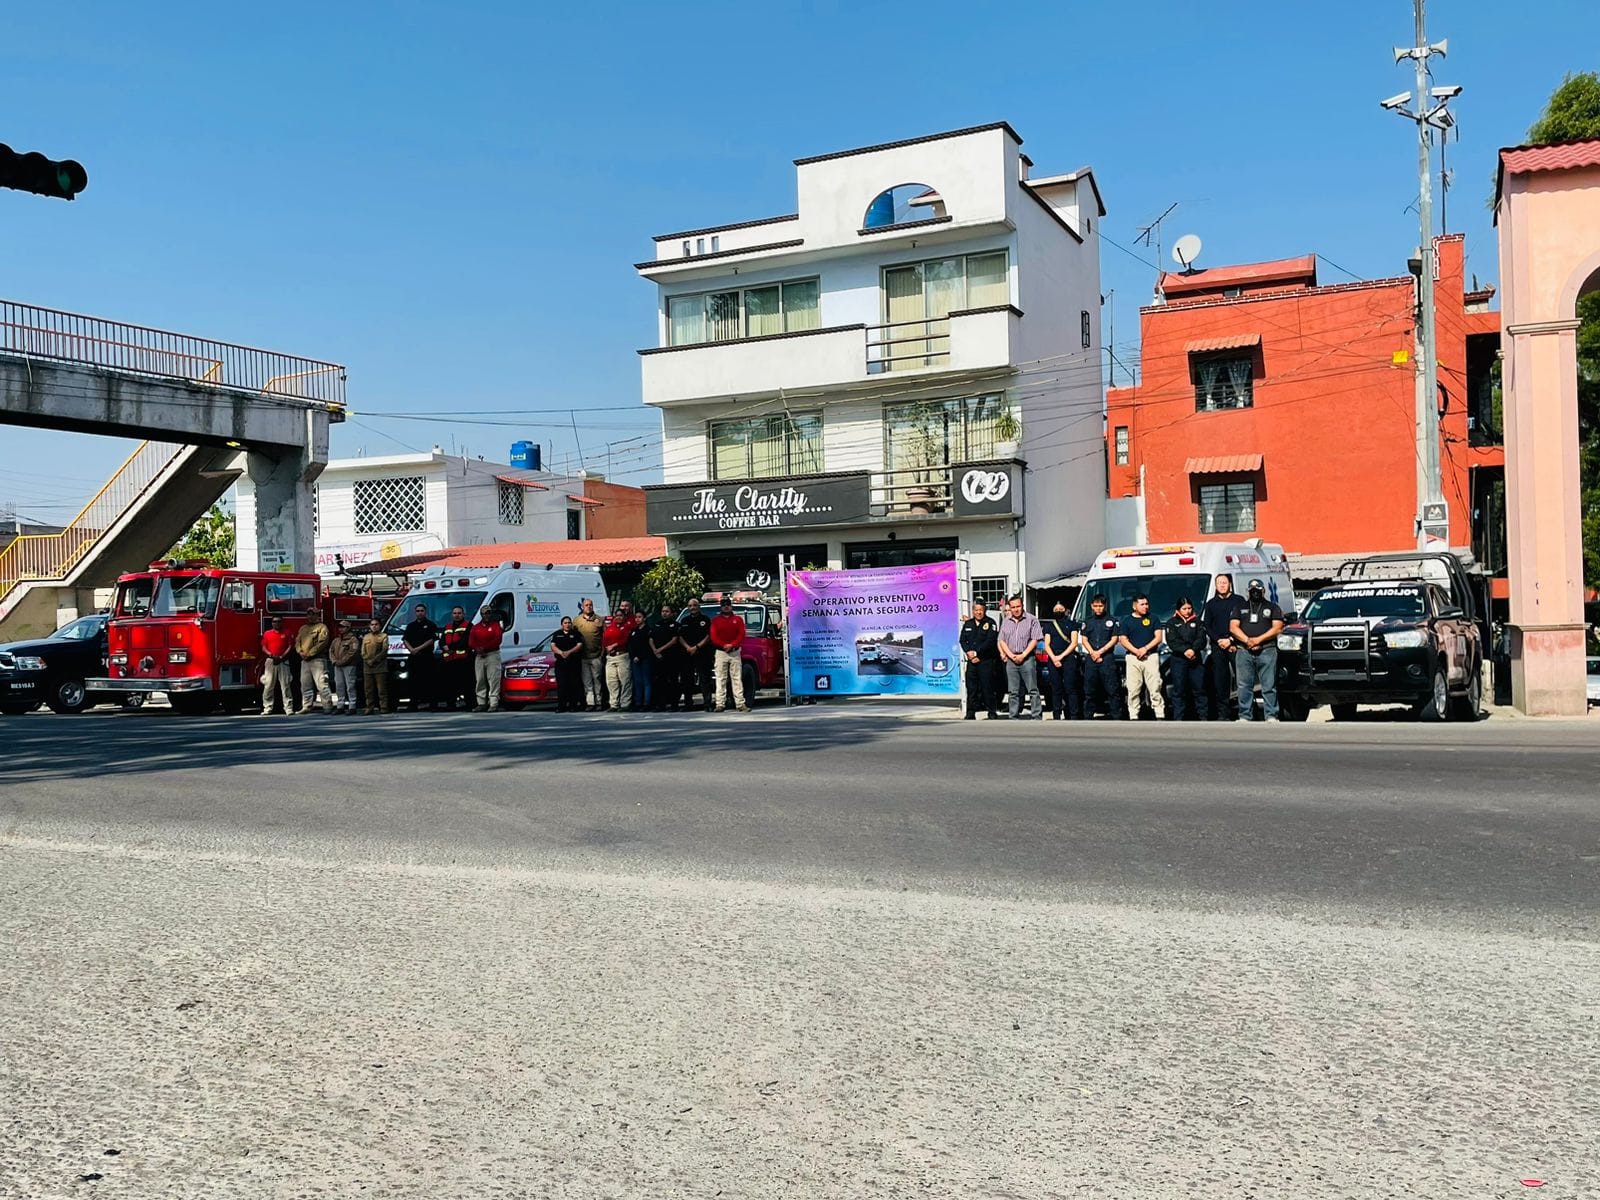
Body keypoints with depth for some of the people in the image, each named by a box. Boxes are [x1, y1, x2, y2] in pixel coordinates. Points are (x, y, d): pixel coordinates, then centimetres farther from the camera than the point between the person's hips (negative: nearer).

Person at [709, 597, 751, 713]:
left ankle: (740, 704, -5)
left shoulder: (738, 619, 11)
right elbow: (713, 637, -1)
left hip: (735, 652, 0)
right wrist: (724, 645, -15)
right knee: (721, 679, -2)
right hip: (721, 652, 0)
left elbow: (741, 635, 1)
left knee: (737, 678, -2)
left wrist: (732, 645, -15)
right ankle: (720, 704, -3)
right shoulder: (715, 620, 9)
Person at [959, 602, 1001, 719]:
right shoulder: (968, 624, 15)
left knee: (987, 687, -3)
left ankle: (991, 713, 5)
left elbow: (990, 641, -9)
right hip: (971, 661, 4)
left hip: (986, 661, -4)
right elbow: (963, 640, 11)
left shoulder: (990, 623, 0)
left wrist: (976, 652, -13)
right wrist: (969, 653, -7)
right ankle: (970, 714, 7)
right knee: (971, 687, 3)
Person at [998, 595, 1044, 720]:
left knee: (1032, 690, -4)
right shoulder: (1006, 622, 13)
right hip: (1011, 660, 4)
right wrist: (1011, 656, -4)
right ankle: (1014, 717, 10)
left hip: (1027, 659, -4)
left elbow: (1035, 640, -5)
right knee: (1013, 691, 5)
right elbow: (1002, 641, 11)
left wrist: (1023, 655, -11)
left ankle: (1036, 716, -3)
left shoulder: (1031, 619, 1)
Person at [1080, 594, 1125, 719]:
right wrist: (1092, 653, -6)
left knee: (1113, 689, -7)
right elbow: (1084, 640, 11)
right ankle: (1088, 716, 9)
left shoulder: (1112, 621, 8)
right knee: (1089, 689, 3)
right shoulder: (1088, 622, 17)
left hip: (1107, 658, -3)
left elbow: (1115, 639, 1)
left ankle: (1116, 717, -8)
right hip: (1090, 658, 3)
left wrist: (1100, 651, -8)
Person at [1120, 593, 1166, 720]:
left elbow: (1158, 637, 5)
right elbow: (1124, 640, 5)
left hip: (1151, 656, 0)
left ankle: (1160, 716, -4)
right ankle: (1133, 717, 1)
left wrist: (1145, 648, -9)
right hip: (1132, 658, 0)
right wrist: (1136, 651, -10)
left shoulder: (1153, 619, 13)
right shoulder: (1127, 621, 11)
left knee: (1155, 688, -5)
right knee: (1133, 690, -3)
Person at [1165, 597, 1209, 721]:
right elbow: (1172, 641, -3)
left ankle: (1203, 717, 4)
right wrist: (1185, 650, -18)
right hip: (1178, 660, -2)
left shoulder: (1197, 622, 15)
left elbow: (1202, 639, 3)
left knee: (1199, 688, -1)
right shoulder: (1172, 623, 9)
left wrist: (1193, 650, -17)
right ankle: (1178, 719, -2)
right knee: (1179, 691, -3)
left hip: (1196, 659, 2)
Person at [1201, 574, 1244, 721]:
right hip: (1217, 647, 2)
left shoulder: (1238, 601, 7)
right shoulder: (1210, 604, 16)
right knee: (1219, 680, 0)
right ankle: (1222, 713, 4)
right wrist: (1219, 640, -3)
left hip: (1236, 645, -2)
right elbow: (1206, 626, 12)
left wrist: (1231, 640, -8)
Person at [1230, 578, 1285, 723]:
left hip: (1267, 651, -2)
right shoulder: (1241, 608, 19)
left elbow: (1277, 628, 2)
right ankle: (1244, 717, 3)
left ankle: (1271, 716, -4)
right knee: (1244, 686, 0)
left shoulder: (1272, 608, 14)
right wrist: (1247, 640, -9)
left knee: (1269, 686, -5)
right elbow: (1234, 627, 8)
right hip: (1244, 651, 2)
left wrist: (1258, 639, -10)